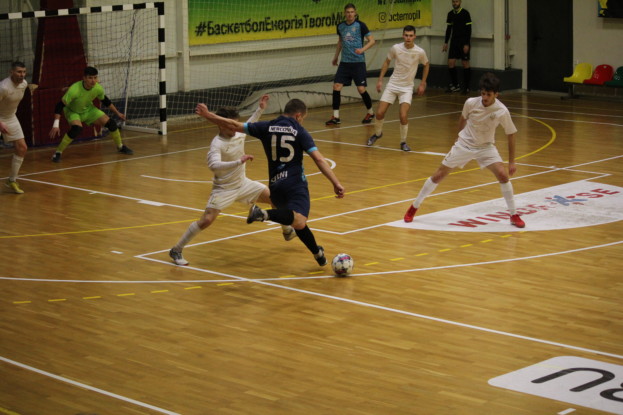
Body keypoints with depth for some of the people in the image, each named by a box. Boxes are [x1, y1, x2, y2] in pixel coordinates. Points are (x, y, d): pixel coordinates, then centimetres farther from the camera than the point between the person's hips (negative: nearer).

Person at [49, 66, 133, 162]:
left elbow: (105, 101, 1)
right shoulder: (74, 90, -37)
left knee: (111, 123, -4)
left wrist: (117, 113, 9)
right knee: (76, 129, -34)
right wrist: (56, 125, -37)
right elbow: (60, 106, -31)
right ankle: (58, 153, -19)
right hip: (72, 111, -5)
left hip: (88, 110, 5)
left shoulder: (98, 88, -22)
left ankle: (120, 146, 23)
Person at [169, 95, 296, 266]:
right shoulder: (217, 144, -25)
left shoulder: (238, 135, -3)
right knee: (206, 220, -18)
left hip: (243, 184, 7)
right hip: (224, 189, -7)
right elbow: (213, 165, -43)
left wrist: (260, 109, 17)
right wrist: (239, 162, -48)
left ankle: (288, 231, 33)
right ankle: (176, 250, -3)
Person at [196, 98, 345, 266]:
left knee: (298, 222, 25)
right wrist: (336, 183, -10)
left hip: (275, 185, 6)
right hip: (295, 183, -6)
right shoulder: (300, 132, 1)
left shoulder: (267, 127, 10)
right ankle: (264, 214, -47)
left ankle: (317, 253, 32)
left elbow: (235, 125, 9)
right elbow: (319, 159, -8)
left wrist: (207, 115, 19)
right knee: (299, 222, -27)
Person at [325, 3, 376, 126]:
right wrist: (336, 57, 26)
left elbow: (372, 40, -6)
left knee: (361, 89, -5)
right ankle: (335, 117, 0)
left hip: (358, 62, -4)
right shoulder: (340, 26, 7)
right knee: (336, 86, -7)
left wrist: (362, 49, -22)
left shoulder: (360, 25, -7)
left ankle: (370, 113, 19)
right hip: (345, 62, 4)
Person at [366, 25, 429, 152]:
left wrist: (423, 83, 8)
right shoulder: (396, 48, -9)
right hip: (392, 84, 2)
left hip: (407, 88, -2)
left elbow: (426, 65, 9)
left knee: (403, 116, -18)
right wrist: (380, 80, 5)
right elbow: (387, 62, 9)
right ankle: (377, 133, 28)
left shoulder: (420, 52, -12)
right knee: (380, 113, -3)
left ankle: (403, 142, 4)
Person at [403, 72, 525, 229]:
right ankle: (414, 207, 18)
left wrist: (512, 162, -7)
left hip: (486, 147, -1)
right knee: (438, 176, 0)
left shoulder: (502, 111, -23)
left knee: (503, 175, -20)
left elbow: (511, 135, -9)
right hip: (464, 144, 1)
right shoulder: (471, 103, -20)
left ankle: (513, 215, -4)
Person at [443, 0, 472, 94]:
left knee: (465, 63, -1)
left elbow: (469, 29, -9)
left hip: (464, 41, -5)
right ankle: (455, 86, 12)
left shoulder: (465, 13, -7)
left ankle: (466, 87, 6)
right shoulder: (450, 14, 9)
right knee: (450, 62, 0)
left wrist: (467, 44, -14)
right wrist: (446, 42, 14)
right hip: (454, 41, 5)